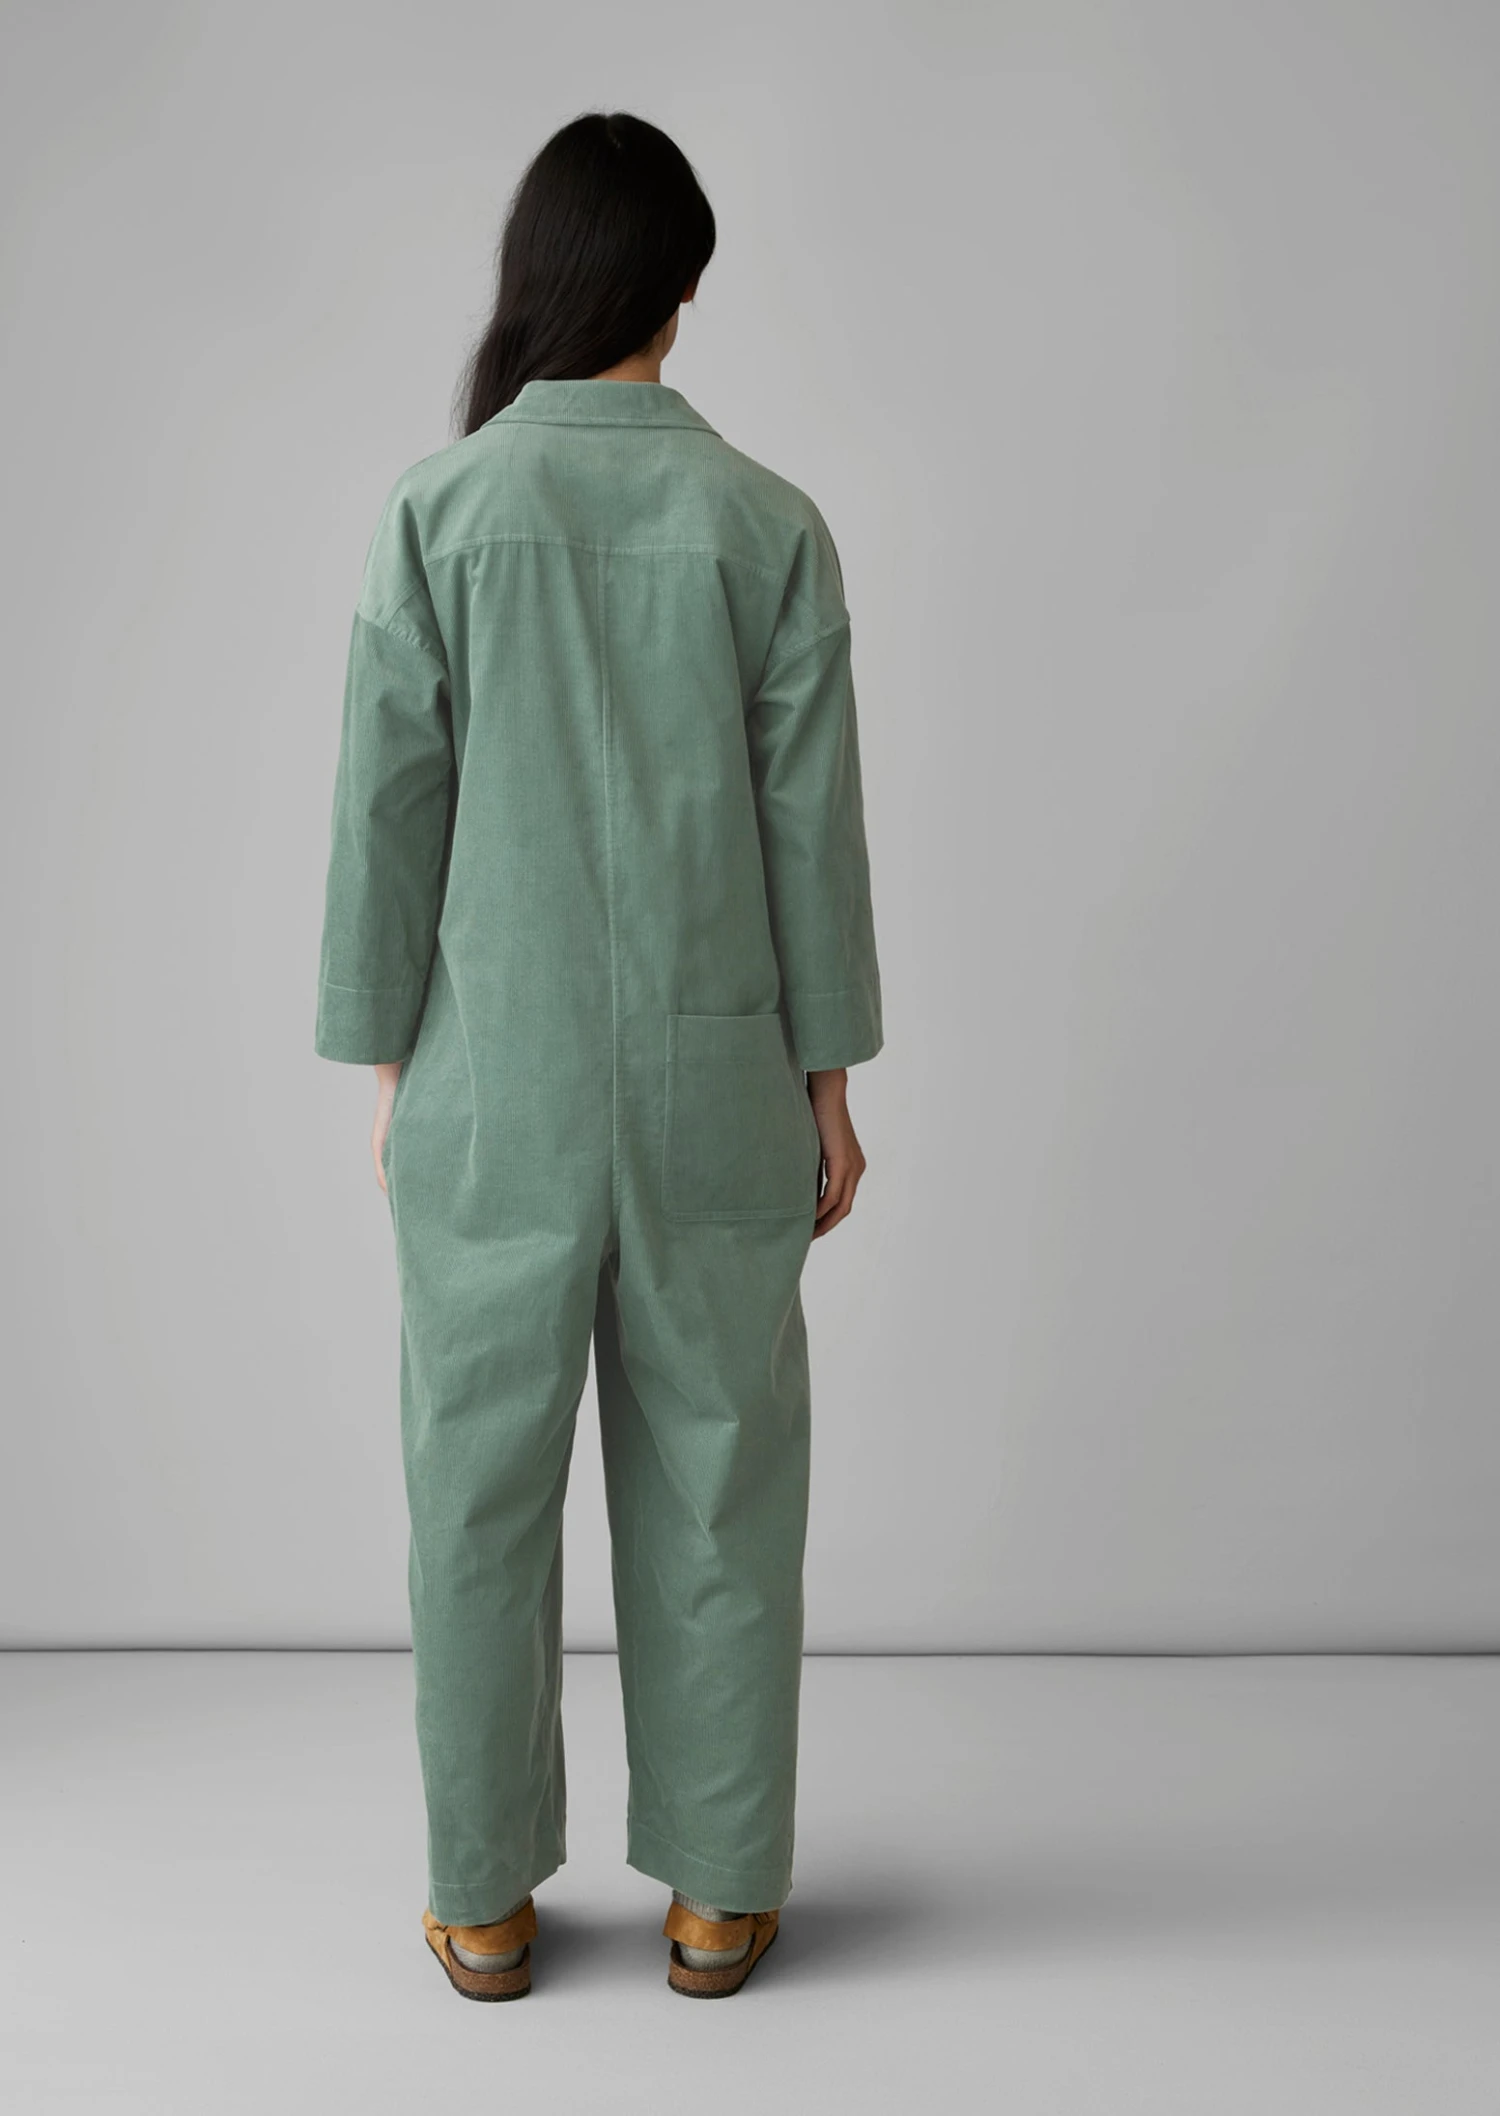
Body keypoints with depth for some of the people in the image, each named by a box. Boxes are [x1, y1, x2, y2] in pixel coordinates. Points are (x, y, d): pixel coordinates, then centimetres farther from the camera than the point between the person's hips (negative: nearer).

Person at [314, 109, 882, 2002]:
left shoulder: (437, 509, -5)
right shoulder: (766, 523, -3)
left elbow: (387, 809, -4)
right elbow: (814, 821, -1)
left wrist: (386, 1065, 6)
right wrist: (829, 1081, 7)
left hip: (493, 1082, 0)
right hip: (712, 1076, 1)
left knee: (482, 1487, 12)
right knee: (717, 1483, 12)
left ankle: (484, 1899, 25)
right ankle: (717, 1894, 24)